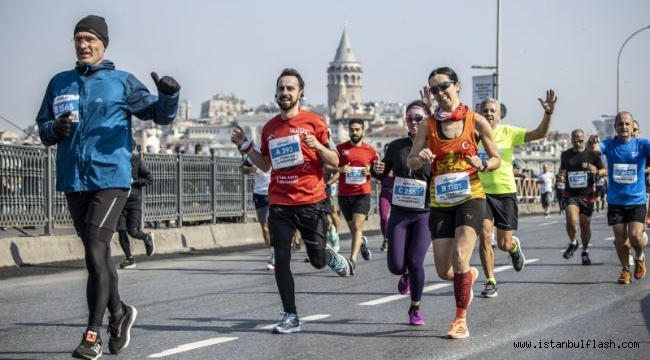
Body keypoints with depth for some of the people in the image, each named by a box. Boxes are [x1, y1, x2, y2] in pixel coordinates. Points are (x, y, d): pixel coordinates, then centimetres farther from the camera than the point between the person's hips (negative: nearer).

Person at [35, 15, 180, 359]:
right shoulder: (60, 83, 12)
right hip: (73, 181, 5)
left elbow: (160, 114, 3)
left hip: (110, 179, -5)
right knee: (96, 253, 13)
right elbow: (43, 127, 17)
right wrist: (54, 129, -6)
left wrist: (170, 95, -18)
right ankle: (118, 312, 32)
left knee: (95, 253, -13)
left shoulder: (121, 82, 2)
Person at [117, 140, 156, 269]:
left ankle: (147, 238, 25)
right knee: (121, 231, -2)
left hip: (134, 201, -3)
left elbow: (150, 179, -4)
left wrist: (133, 181, -15)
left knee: (133, 232, -8)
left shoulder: (137, 160, -4)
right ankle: (129, 259, 10)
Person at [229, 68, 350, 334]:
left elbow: (334, 161, -1)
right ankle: (290, 317, 7)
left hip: (311, 202, -3)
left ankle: (330, 255, 41)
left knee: (318, 260, 3)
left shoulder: (313, 122, -2)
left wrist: (317, 145, -18)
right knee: (281, 259, -4)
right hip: (279, 204, 3)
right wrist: (245, 147, 9)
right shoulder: (269, 128, 10)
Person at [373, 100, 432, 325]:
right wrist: (377, 170, -7)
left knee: (415, 262, -11)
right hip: (399, 212, 2)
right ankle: (406, 275, 36)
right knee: (396, 265, -3)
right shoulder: (396, 146, 4)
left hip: (425, 213, -2)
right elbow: (383, 175, 16)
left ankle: (415, 309, 12)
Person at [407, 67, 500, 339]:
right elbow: (410, 163, 2)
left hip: (470, 197, -3)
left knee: (459, 258, -21)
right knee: (444, 272, 2)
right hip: (440, 201, 3)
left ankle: (461, 320, -7)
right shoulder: (428, 124, 1)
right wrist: (421, 158, -21)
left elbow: (496, 159, 4)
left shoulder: (476, 121, -4)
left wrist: (482, 165, -18)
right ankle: (469, 275, 40)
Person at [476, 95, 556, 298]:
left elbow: (539, 134, -13)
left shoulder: (508, 133, -4)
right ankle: (490, 282, 1)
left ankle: (515, 247, 42)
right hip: (481, 192, 1)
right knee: (484, 236, -12)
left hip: (505, 192, -1)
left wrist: (548, 113, -30)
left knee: (504, 244, 3)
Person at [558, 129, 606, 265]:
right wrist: (561, 176, 1)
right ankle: (573, 243, 7)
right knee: (572, 220, -21)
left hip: (587, 194, 0)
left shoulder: (592, 154, -3)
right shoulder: (565, 155, 5)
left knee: (585, 224, 8)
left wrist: (596, 172, -19)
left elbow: (605, 171, 3)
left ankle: (585, 252, 27)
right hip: (571, 194, 0)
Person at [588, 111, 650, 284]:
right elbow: (595, 148, -23)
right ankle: (625, 270, 27)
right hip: (615, 201, 1)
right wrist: (592, 143, -48)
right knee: (620, 239, 4)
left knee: (635, 236, -15)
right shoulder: (609, 144, -3)